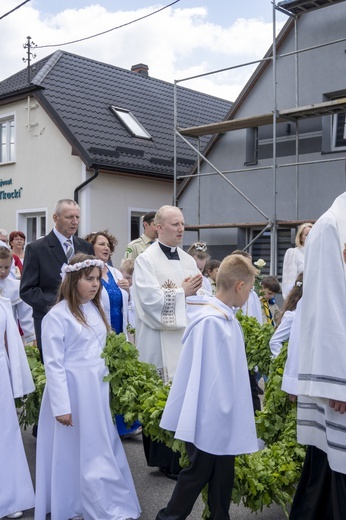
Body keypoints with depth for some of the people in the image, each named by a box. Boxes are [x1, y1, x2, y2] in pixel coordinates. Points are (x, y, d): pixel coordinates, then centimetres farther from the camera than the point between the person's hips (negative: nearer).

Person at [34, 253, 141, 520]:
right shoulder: (57, 315, -14)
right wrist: (61, 406, -17)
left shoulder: (96, 310, 8)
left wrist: (107, 384, 12)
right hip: (72, 390, -6)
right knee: (76, 450, 5)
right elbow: (54, 364, -15)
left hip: (97, 389, 7)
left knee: (100, 448, 13)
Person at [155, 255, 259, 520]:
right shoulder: (210, 321, -24)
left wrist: (231, 413, 14)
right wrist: (214, 416, -17)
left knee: (223, 475, 18)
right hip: (209, 419, -8)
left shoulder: (229, 320, 4)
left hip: (225, 418, 8)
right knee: (197, 474, 8)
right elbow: (204, 374, -23)